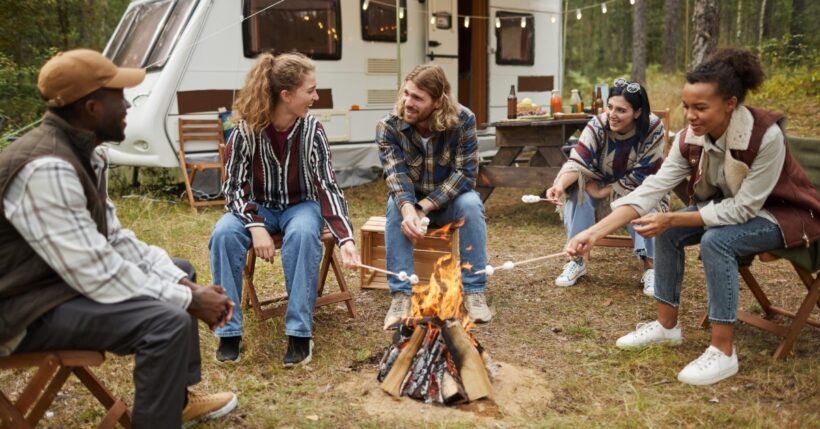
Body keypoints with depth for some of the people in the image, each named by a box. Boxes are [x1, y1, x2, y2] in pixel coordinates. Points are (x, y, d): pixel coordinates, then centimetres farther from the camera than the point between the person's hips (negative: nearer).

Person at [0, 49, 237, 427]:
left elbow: (114, 238, 5)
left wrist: (184, 284, -6)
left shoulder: (83, 151, 3)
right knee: (169, 321, -28)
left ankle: (178, 398, 27)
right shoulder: (46, 169, -29)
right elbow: (99, 276, -30)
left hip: (67, 277, 11)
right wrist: (188, 300, -19)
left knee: (178, 272, 18)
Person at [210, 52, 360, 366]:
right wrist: (256, 226, -30)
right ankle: (229, 330, -16)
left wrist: (345, 238, -31)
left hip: (300, 206, 0)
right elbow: (235, 186, -12)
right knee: (224, 233, -30)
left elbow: (327, 186, -18)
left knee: (303, 233, -35)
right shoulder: (246, 130, -17)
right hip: (257, 207, 1)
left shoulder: (312, 130, -15)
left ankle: (299, 333, -25)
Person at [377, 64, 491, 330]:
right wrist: (408, 209, -49)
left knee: (471, 204, -32)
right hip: (410, 199, 1)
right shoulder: (388, 126, -19)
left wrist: (424, 206, -32)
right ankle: (401, 295, -30)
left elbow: (465, 173, -24)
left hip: (450, 199, 0)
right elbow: (396, 174, -27)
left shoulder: (463, 120, -22)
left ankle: (474, 292, -24)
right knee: (395, 206, -32)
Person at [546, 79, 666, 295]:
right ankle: (577, 260, -18)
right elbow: (577, 161, -31)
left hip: (637, 187, -2)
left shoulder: (653, 128, -26)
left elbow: (642, 175, -23)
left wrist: (605, 192, -25)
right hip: (601, 181, 2)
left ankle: (650, 266, -21)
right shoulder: (597, 125, -23)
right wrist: (560, 184, -51)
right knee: (576, 191, -26)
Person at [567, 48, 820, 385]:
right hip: (731, 207, 6)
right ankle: (667, 325, 4)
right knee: (667, 233, -13)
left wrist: (673, 219, -33)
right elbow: (654, 186, -22)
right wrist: (595, 232, -32)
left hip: (778, 213, -6)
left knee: (715, 240, -32)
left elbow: (744, 208, -31)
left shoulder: (766, 135, -34)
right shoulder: (691, 138, -16)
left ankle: (723, 352, -21)